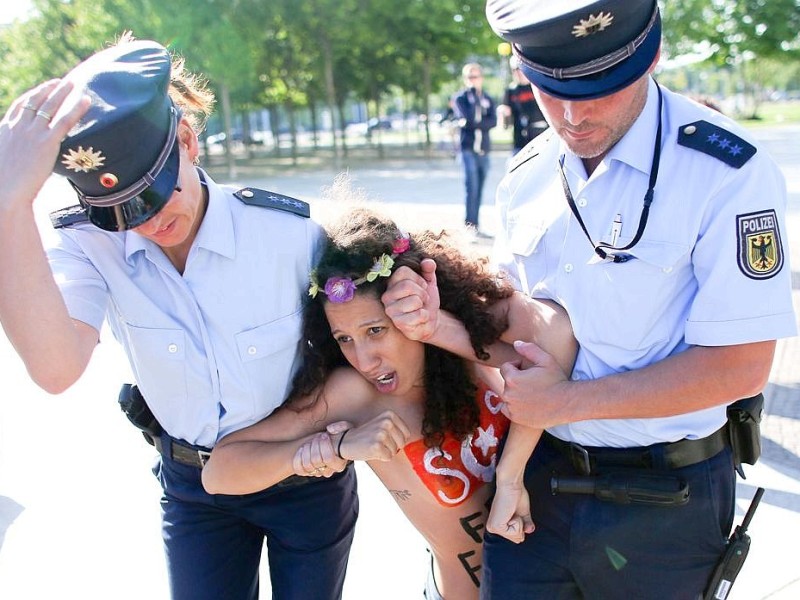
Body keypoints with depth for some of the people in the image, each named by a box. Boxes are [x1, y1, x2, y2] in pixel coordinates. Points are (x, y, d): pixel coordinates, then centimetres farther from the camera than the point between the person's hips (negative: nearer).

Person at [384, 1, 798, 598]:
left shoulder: (728, 171, -18)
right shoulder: (526, 176, 0)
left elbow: (740, 365, -20)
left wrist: (566, 401, -19)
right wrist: (442, 326, -15)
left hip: (662, 501, -4)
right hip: (533, 477, 4)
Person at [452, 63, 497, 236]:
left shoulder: (488, 99, 13)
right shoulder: (460, 98, 3)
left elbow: (493, 121, -2)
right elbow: (466, 118, -14)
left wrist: (474, 123, -13)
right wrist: (475, 98, -11)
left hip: (484, 149, 4)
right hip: (468, 148, -4)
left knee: (479, 190, 6)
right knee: (472, 186, -15)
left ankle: (475, 227, 11)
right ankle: (469, 225, -15)